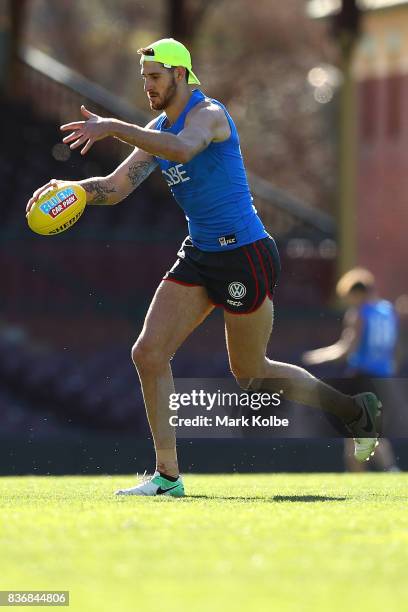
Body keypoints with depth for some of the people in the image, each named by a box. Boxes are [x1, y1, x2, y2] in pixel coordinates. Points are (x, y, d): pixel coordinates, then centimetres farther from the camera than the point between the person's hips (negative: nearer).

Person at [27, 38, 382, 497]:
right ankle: (167, 477, -1)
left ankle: (357, 410, 26)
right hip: (199, 254, 8)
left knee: (250, 373, 5)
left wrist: (113, 128, -45)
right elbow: (115, 188, 7)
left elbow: (182, 149, -40)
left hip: (245, 254, -8)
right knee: (149, 354, -5)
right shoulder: (156, 131, 10)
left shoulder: (208, 113, -16)